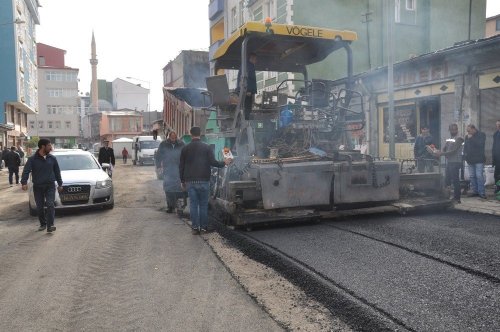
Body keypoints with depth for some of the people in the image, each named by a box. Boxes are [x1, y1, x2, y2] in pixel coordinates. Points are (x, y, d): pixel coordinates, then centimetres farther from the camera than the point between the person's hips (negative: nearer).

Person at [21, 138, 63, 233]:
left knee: (50, 205, -13)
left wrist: (60, 184, 11)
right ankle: (43, 224, 25)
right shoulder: (32, 159, -3)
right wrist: (24, 182, -26)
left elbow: (57, 172, 11)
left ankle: (50, 226, -14)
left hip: (50, 186, 0)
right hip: (37, 187, 0)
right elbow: (26, 171, -11)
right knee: (40, 207, 8)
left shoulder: (52, 158, 4)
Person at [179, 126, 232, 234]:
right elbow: (213, 162, -8)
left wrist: (182, 181, 16)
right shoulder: (207, 147, -2)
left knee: (193, 204, 6)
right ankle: (203, 227, 11)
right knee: (203, 204, 8)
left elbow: (181, 166, 7)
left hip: (190, 181, 1)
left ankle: (195, 227, 6)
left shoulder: (185, 149, 4)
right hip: (203, 181, -1)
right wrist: (224, 163, 10)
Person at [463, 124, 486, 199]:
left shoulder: (481, 135, -2)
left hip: (479, 159, -6)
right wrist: (465, 154, 7)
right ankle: (475, 191, 14)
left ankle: (481, 192, -4)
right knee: (471, 176, 6)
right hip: (470, 160, 6)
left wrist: (471, 138, -14)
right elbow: (465, 146, 20)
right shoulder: (467, 137, 13)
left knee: (479, 176, -9)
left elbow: (480, 144, -18)